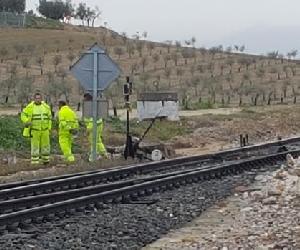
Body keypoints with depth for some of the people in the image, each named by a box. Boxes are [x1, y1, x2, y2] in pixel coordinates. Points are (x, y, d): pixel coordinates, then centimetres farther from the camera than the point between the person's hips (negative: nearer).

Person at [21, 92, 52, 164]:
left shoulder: (46, 106, 3)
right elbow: (23, 115, -1)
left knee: (45, 145, 6)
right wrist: (27, 122, -20)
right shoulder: (30, 107, -7)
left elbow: (49, 118, 11)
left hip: (45, 130, 3)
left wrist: (49, 128, 7)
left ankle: (45, 160, 18)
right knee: (35, 146, -2)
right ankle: (34, 162, 3)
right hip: (35, 130, -3)